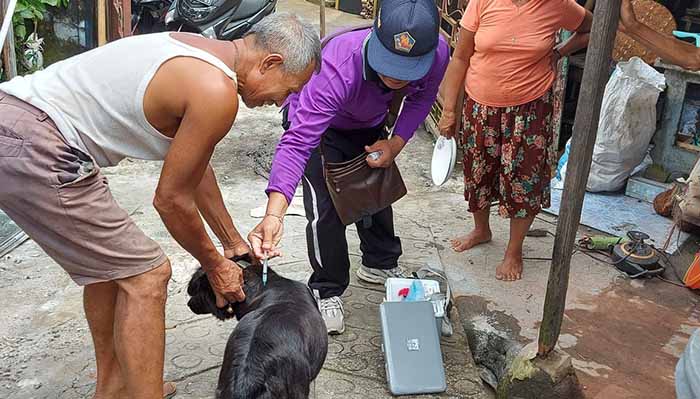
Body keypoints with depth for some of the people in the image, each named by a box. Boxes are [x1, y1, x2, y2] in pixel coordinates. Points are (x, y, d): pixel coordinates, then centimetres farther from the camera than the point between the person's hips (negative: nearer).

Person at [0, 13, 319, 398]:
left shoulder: (199, 52, 14)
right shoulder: (217, 92, -17)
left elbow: (196, 170, 22)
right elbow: (171, 200, -8)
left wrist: (233, 242, 29)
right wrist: (215, 267, 8)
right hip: (32, 149, -10)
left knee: (108, 259, 23)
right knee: (146, 276, -3)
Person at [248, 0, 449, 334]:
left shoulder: (438, 53, -33)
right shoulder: (338, 69, -48)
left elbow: (421, 98, -9)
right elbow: (298, 142, -52)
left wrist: (396, 143, -21)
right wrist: (273, 215, -63)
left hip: (368, 123, 5)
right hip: (317, 120, -5)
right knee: (326, 207, -14)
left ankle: (380, 264, 45)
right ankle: (327, 291, 10)